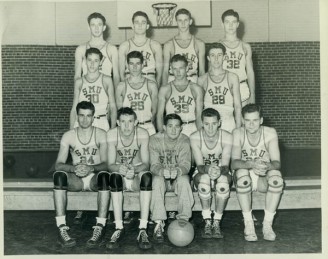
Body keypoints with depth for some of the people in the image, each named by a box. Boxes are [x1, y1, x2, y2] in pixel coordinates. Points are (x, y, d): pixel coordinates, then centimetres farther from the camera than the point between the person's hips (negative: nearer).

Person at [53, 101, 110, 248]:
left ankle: (100, 229, -36)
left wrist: (91, 168, -33)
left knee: (104, 175, -35)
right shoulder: (68, 136, 2)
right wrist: (74, 168, -29)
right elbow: (58, 164, -7)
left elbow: (106, 163, -12)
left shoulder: (101, 134, -2)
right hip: (76, 180, 1)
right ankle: (62, 229, -33)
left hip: (95, 178, -1)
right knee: (59, 175, -30)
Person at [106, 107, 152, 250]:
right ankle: (119, 229, -28)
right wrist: (119, 168, -40)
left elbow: (146, 164, -17)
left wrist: (134, 169, -40)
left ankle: (142, 230, -33)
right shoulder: (112, 134, -13)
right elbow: (110, 165, -15)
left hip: (137, 175, 0)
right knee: (114, 177, -33)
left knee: (147, 176, -33)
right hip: (120, 176, 0)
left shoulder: (142, 134, -15)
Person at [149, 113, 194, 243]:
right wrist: (162, 171, -43)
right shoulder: (155, 140, -10)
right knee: (157, 181, -33)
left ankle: (184, 220, -22)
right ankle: (158, 224, -31)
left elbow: (185, 164, -18)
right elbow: (154, 165, -18)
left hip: (179, 175, 0)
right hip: (161, 175, 0)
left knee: (184, 180, -32)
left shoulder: (184, 141, -7)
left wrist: (177, 171, -43)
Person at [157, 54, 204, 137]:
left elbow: (199, 115, 7)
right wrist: (161, 134, -5)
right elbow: (159, 114, 6)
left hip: (192, 130, 1)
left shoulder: (196, 89, 8)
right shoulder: (164, 90, 7)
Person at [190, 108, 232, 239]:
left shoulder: (227, 137, -16)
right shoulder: (195, 138, -16)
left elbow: (225, 166, -21)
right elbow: (199, 166, -21)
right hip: (202, 173, 0)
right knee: (204, 179, -37)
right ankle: (207, 223, -23)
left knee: (223, 180, -36)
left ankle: (217, 223, -23)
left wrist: (220, 170, -47)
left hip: (222, 173, 0)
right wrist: (208, 169, -46)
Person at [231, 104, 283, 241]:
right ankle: (248, 224, -23)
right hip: (245, 177, -1)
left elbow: (277, 163, -19)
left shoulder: (270, 133, -12)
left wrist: (267, 166, -44)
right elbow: (234, 163, -24)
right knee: (242, 173, -35)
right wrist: (252, 164, -44)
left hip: (263, 179, 1)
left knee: (276, 176, -32)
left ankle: (267, 224, -20)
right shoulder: (238, 133, -13)